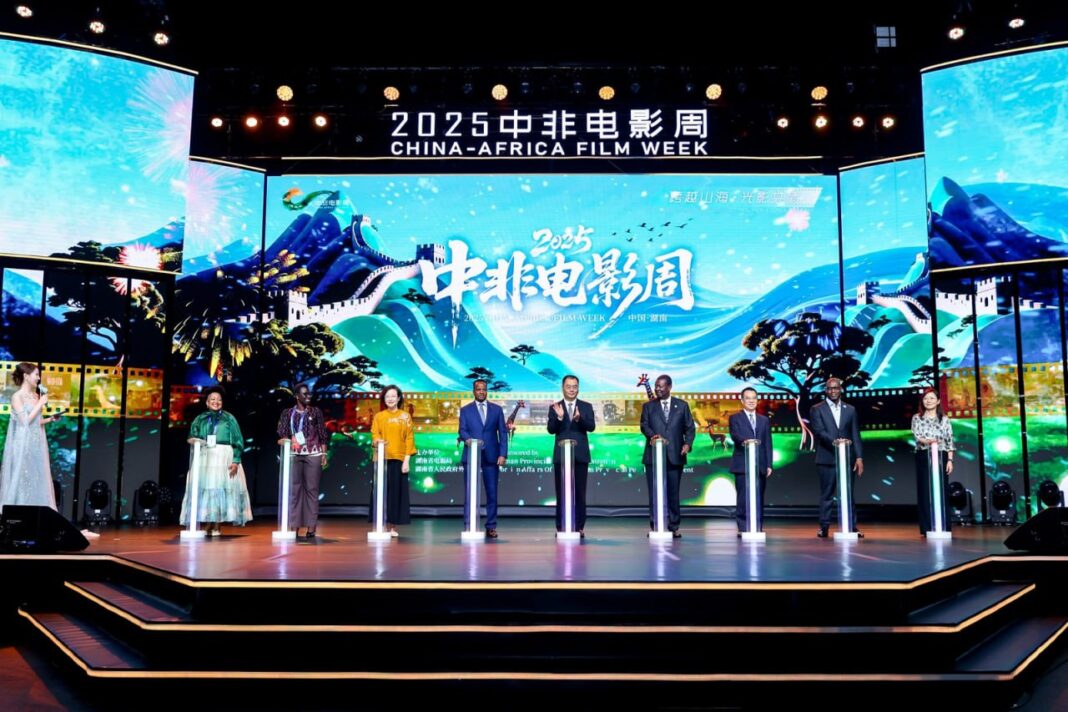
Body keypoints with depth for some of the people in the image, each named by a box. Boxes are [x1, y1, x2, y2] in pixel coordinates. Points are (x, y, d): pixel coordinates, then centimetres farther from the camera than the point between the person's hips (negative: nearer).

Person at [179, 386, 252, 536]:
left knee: (221, 488, -7)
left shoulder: (229, 419, 9)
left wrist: (236, 461, -8)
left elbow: (238, 442, 3)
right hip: (204, 457, 2)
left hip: (224, 457, -2)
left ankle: (217, 526, -4)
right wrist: (194, 442, -13)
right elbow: (192, 438, 11)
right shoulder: (199, 419, 15)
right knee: (204, 489, -5)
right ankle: (207, 524, -1)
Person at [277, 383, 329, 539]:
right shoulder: (287, 413, 9)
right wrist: (284, 440, -21)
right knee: (294, 489, -1)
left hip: (313, 454, -1)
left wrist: (324, 453, 0)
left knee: (311, 489, -1)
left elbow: (322, 434, 7)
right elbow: (283, 433, 1)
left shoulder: (315, 412, 9)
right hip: (294, 454, 1)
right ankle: (295, 527, 2)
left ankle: (311, 527, 0)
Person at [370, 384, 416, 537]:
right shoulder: (378, 416, 9)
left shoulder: (406, 416, 7)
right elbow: (374, 435, 2)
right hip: (382, 459, 0)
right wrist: (377, 441, -22)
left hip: (399, 460, 0)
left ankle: (393, 526, 6)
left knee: (397, 492, 0)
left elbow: (409, 438, 3)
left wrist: (407, 459, -5)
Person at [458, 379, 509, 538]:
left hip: (491, 456, 1)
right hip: (471, 455, -1)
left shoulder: (497, 409, 11)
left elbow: (503, 432, 7)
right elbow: (462, 430, 0)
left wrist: (503, 454, -4)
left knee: (492, 492, 2)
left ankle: (491, 527, 8)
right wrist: (468, 439, -23)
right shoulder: (465, 410, 10)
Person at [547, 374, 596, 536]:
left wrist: (579, 418, -26)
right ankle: (561, 527, 7)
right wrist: (559, 417, -24)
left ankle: (579, 527, 7)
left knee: (580, 492, 2)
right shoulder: (555, 408, 5)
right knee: (561, 492, 2)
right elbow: (551, 429, -5)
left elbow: (591, 427, -7)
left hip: (580, 455, 0)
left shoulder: (586, 407, 7)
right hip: (561, 455, 0)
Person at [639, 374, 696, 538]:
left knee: (673, 492, 5)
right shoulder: (648, 406, 10)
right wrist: (652, 435, -21)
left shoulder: (682, 405, 9)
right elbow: (644, 425, 0)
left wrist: (688, 443, -10)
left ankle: (674, 526, 12)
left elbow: (690, 428, 7)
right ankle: (655, 526, 4)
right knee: (654, 492, -1)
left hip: (675, 456, 0)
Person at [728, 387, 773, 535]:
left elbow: (768, 444, 13)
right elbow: (735, 435, -12)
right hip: (742, 464, -3)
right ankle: (743, 529, -1)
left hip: (760, 465, 3)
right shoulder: (735, 418, 6)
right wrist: (745, 441, -34)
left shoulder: (765, 420, 17)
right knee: (743, 498, -5)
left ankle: (758, 528, 8)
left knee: (759, 498, 3)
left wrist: (769, 464, 5)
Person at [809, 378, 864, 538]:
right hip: (827, 459, -2)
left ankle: (852, 527, 7)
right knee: (826, 495, 1)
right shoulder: (817, 409, 4)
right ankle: (824, 527, 6)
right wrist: (835, 441, -24)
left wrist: (859, 457, 1)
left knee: (848, 494, 4)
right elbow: (819, 431, -9)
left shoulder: (850, 409, 13)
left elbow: (856, 435, 9)